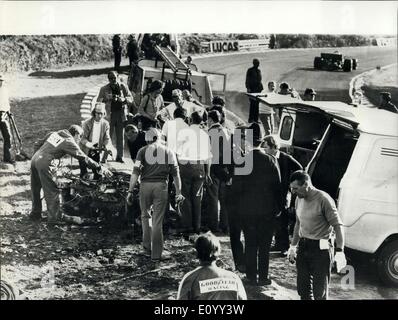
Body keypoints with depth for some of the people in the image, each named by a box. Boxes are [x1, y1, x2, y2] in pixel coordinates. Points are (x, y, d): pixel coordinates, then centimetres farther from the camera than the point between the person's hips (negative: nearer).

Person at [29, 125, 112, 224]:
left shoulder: (54, 134, 17)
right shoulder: (69, 142, -3)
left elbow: (38, 145, 22)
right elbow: (84, 158, -5)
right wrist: (100, 168, -2)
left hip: (34, 158, 8)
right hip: (43, 164, -8)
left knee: (35, 189, 20)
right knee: (52, 191, 2)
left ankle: (35, 214, 33)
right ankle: (54, 218, 6)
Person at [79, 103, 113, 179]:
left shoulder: (105, 124, -4)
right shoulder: (87, 123, -15)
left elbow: (107, 138, -2)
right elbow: (83, 139, -16)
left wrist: (107, 147, -23)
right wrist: (90, 145, -34)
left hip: (96, 152, 3)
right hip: (85, 151, -3)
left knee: (97, 171, 3)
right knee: (83, 172, -1)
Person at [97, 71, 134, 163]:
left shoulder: (123, 87, 5)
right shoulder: (104, 89, 3)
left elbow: (131, 99, 2)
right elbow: (98, 101, -1)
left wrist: (123, 99, -19)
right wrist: (106, 99, -21)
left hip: (121, 114, 2)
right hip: (109, 114, -1)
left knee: (120, 136, 6)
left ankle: (119, 156, 16)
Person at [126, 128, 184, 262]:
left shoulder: (143, 151, 6)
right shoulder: (169, 152, 10)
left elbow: (135, 172, -2)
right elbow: (176, 174, 6)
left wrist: (130, 191, -1)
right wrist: (178, 193, 10)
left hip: (145, 185, 0)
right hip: (161, 186, 0)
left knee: (146, 215, 21)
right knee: (157, 220, 3)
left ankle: (147, 246, 23)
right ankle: (156, 254, 8)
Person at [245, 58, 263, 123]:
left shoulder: (259, 70, 15)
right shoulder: (250, 70, -3)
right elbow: (247, 80, -6)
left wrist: (261, 87, 14)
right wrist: (248, 88, -15)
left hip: (258, 89, 6)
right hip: (252, 89, -6)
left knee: (257, 104, 6)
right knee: (252, 104, -9)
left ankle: (256, 119, 10)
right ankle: (251, 119, -5)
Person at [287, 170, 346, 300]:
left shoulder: (323, 199, -16)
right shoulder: (299, 199, 7)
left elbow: (337, 225, -15)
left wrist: (339, 251, -20)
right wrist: (293, 246, 22)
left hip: (321, 249, -7)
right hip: (303, 247, 7)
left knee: (320, 292, 0)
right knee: (303, 288, 13)